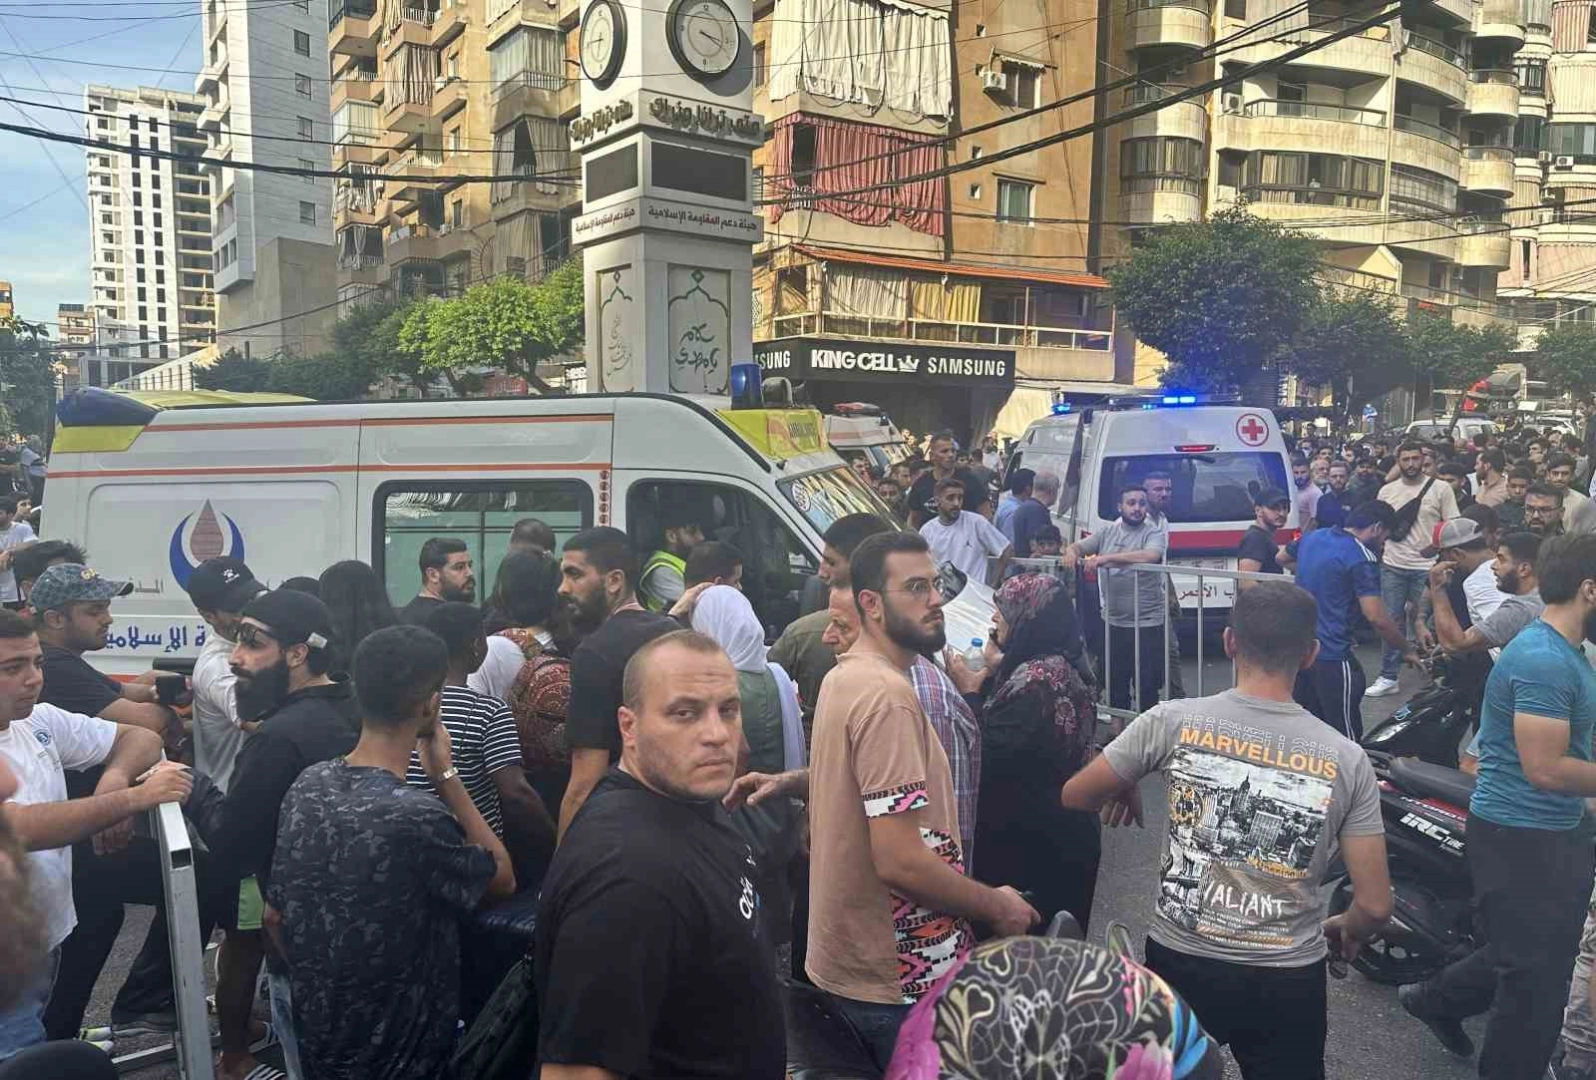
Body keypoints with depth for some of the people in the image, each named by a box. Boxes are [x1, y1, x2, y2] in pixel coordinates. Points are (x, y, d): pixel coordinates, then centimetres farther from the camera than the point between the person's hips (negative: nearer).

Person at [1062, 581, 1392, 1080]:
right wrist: (1346, 933, 16)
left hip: (1179, 962, 0)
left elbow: (1074, 795, -4)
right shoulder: (1347, 758, -10)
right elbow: (1375, 905, -6)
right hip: (1287, 980, 0)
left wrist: (1123, 792, 17)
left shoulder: (1174, 721, -13)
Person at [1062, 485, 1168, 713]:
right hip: (1113, 622, 4)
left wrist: (1106, 558, -28)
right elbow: (1078, 546, 9)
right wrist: (1071, 553, -17)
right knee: (1115, 680, 14)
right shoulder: (1108, 532, 11)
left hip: (1147, 624, -4)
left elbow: (1150, 555, -23)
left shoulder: (1155, 532, -4)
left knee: (1147, 684, 1)